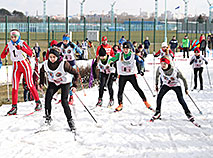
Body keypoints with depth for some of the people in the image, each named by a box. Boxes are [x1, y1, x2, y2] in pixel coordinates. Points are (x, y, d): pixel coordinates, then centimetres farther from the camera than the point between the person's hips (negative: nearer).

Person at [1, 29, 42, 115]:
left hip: (25, 65, -3)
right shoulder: (9, 45, 2)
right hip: (15, 67, 3)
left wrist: (21, 48, -33)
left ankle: (38, 103, 10)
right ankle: (14, 107, 0)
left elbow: (30, 53, -21)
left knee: (30, 85, -2)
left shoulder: (22, 43, -8)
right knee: (15, 87, -3)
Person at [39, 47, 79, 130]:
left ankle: (70, 120, -3)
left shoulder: (64, 64, -31)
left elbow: (76, 73, -22)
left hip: (65, 83, -3)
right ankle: (48, 117, -2)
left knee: (64, 101, -17)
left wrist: (74, 85, -27)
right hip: (53, 83, 3)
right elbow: (42, 71, 7)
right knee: (47, 97, -18)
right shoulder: (46, 64, -19)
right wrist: (41, 83, 7)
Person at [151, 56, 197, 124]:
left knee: (181, 100, -16)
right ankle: (158, 112, 4)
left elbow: (183, 78, -16)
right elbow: (157, 76, 3)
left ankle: (188, 113, 3)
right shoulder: (159, 69, -21)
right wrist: (156, 84, 9)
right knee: (159, 96, -15)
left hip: (176, 85, -3)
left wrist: (186, 88, -10)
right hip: (166, 84, 3)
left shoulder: (175, 70, -30)